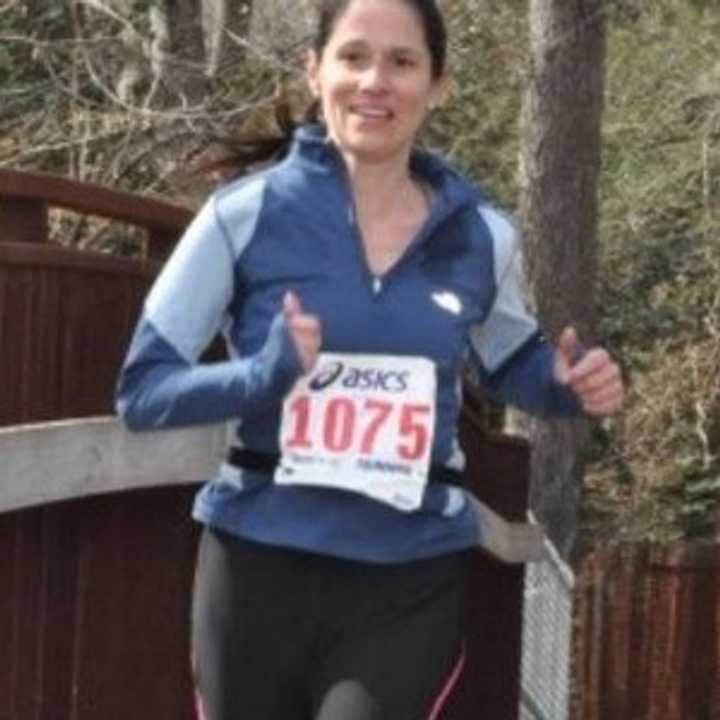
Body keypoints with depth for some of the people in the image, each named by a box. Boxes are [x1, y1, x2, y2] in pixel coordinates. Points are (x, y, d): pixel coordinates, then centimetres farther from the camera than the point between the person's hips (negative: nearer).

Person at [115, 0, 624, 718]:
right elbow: (142, 389, -5)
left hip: (413, 582, 1)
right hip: (261, 567, -1)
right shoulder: (245, 213, -7)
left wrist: (569, 381, -2)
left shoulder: (481, 237, 2)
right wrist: (264, 375, -23)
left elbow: (509, 363, 21)